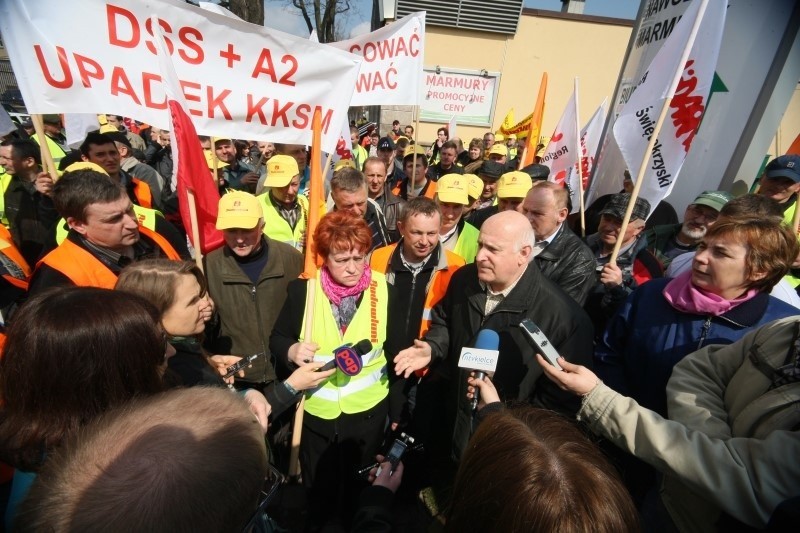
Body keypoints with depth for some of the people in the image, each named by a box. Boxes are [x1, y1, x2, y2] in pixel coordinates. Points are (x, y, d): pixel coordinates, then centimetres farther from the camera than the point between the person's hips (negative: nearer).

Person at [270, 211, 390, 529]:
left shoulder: (384, 289, -13)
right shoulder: (303, 289, -13)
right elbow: (277, 339, -2)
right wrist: (291, 350, -25)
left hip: (369, 410, 0)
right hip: (316, 411, 1)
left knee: (360, 488, 23)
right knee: (318, 489, 23)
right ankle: (320, 524, 54)